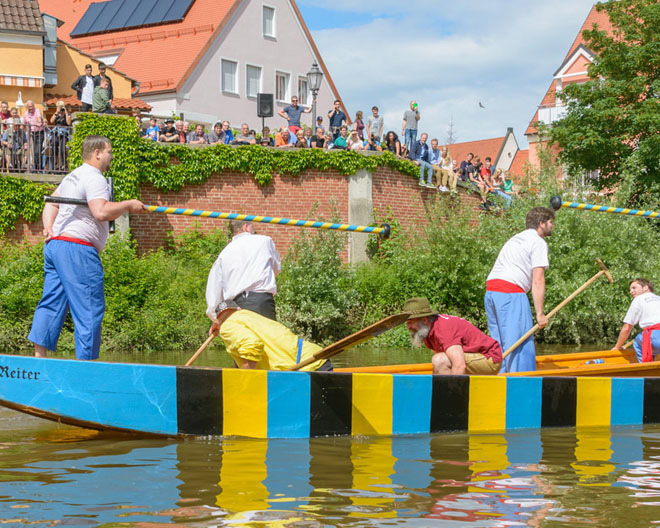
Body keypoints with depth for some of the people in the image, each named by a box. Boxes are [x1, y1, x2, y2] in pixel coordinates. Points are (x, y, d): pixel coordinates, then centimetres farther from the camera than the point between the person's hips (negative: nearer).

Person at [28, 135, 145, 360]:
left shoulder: (72, 177, 23)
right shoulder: (94, 178, -10)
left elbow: (51, 204, 23)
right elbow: (101, 212, -23)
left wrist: (49, 226, 8)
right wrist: (128, 205, -11)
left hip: (54, 243, 10)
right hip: (76, 248, -10)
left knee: (52, 302, 9)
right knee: (90, 308, -5)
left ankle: (39, 355, 5)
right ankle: (86, 361, -5)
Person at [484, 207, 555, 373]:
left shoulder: (515, 239, 28)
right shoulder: (538, 243, 0)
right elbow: (538, 281, -9)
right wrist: (540, 313, -11)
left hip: (490, 291, 9)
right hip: (510, 293, -9)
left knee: (499, 342, 11)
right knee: (521, 343, -7)